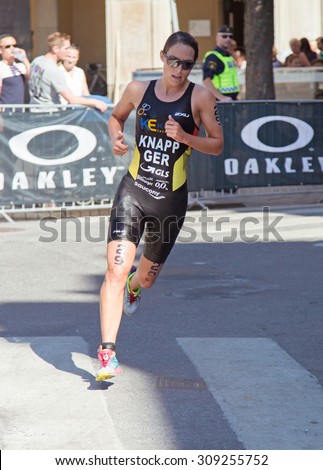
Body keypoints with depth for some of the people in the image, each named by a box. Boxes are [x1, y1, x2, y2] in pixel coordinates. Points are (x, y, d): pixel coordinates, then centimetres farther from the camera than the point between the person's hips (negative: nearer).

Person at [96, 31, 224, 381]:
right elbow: (116, 117, 20)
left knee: (146, 276, 17)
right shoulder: (139, 89, 1)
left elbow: (217, 145, -2)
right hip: (133, 190, 0)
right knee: (116, 270, -16)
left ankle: (134, 285, 57)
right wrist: (116, 138, -2)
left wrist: (185, 137, -19)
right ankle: (107, 351, -13)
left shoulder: (200, 97, -6)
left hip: (171, 198, 0)